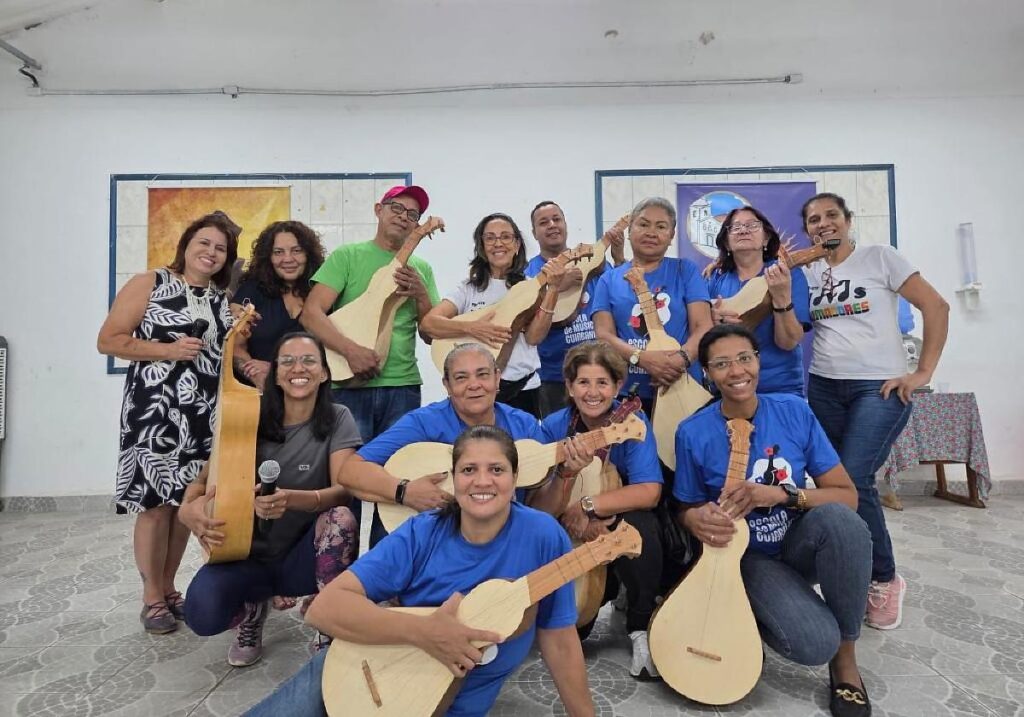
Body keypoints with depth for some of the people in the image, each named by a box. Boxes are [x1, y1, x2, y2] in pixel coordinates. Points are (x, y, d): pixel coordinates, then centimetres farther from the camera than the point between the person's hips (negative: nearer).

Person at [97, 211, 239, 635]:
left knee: (187, 502, 10)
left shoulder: (224, 299, 14)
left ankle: (168, 589, 26)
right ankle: (152, 598, 15)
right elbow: (107, 341, -5)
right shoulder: (148, 285, -1)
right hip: (156, 410, -5)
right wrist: (168, 350, -15)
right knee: (156, 503, -2)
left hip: (206, 414, 5)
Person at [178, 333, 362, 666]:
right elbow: (203, 479, 0)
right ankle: (254, 604, 10)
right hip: (248, 553, 2)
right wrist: (189, 510, -25)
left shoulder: (337, 419, -8)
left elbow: (343, 490, -19)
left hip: (304, 556, -1)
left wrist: (291, 499, -40)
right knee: (202, 613, -28)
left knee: (340, 518, -34)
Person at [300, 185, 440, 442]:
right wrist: (351, 350, -21)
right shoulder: (347, 256, 2)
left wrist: (421, 295, -8)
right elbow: (310, 313, -8)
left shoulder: (421, 269, 11)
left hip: (403, 387, 3)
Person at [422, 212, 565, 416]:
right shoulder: (468, 288, 3)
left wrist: (553, 289, -17)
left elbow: (533, 337, -10)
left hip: (521, 389, 0)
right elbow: (428, 323, -8)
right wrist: (471, 327, -22)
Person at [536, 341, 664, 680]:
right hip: (572, 536, 2)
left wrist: (586, 507, -30)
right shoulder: (554, 427, -12)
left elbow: (649, 492, -26)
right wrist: (567, 471, -35)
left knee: (639, 526, -34)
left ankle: (641, 629, -11)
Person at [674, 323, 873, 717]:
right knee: (814, 643, -30)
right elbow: (686, 509, 0)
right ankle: (754, 615, 8)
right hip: (748, 555, -3)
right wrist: (699, 519, -25)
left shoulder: (794, 410, -8)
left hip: (800, 544, 3)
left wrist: (781, 494, -24)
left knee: (839, 519, -32)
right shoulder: (693, 433, -13)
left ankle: (845, 660, -9)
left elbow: (846, 496, -7)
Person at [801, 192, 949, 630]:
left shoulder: (880, 258, 0)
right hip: (823, 387, 4)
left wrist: (923, 373, -6)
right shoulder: (807, 272, 10)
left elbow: (936, 307, -1)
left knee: (853, 480, -15)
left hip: (880, 386, -4)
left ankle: (885, 580, 7)